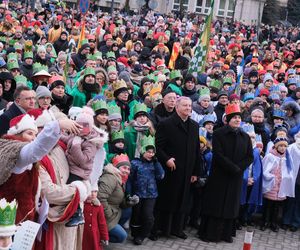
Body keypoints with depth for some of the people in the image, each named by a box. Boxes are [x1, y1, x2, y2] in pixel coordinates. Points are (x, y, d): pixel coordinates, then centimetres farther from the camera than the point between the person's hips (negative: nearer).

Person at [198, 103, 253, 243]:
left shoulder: (245, 137, 7)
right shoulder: (218, 134, -6)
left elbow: (250, 157, 4)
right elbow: (218, 155, -15)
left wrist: (239, 168, -12)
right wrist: (234, 168, -18)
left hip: (236, 178, 4)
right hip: (219, 175, -4)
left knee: (231, 205, 9)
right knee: (216, 204, 0)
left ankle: (226, 233, 17)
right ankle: (209, 233, 8)